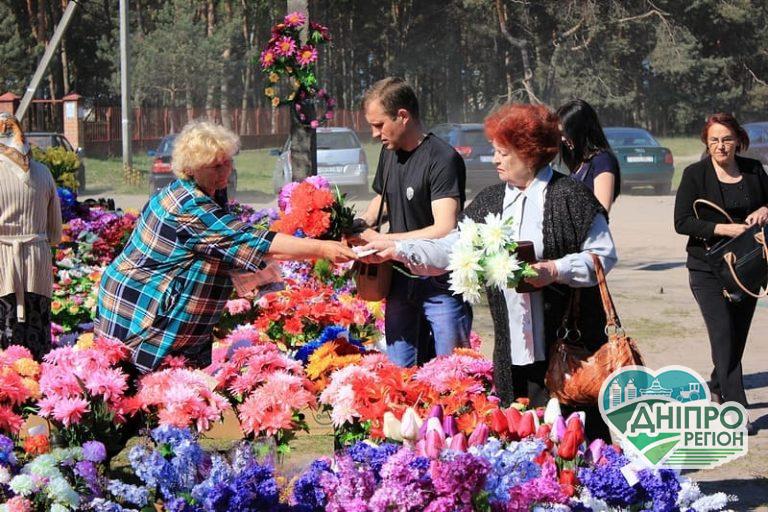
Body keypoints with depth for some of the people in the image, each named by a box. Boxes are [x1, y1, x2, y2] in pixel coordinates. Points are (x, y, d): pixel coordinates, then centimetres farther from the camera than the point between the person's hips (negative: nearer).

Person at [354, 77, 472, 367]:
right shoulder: (390, 152, 9)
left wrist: (382, 239, -20)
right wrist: (360, 225, 6)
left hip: (441, 285, -8)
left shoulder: (442, 159, -17)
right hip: (401, 280, 8)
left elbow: (444, 230, -25)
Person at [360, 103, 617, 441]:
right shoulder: (490, 202, 15)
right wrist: (397, 249, 3)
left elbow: (604, 255, -5)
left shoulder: (570, 197, -4)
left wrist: (555, 271, -17)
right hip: (514, 348, 5)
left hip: (568, 342, -5)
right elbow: (450, 250, 12)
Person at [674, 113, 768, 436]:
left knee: (738, 334, 12)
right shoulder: (695, 175, -5)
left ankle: (718, 386, 38)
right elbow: (682, 222, -10)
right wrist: (723, 229, -20)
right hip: (708, 268, -4)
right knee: (723, 334, -13)